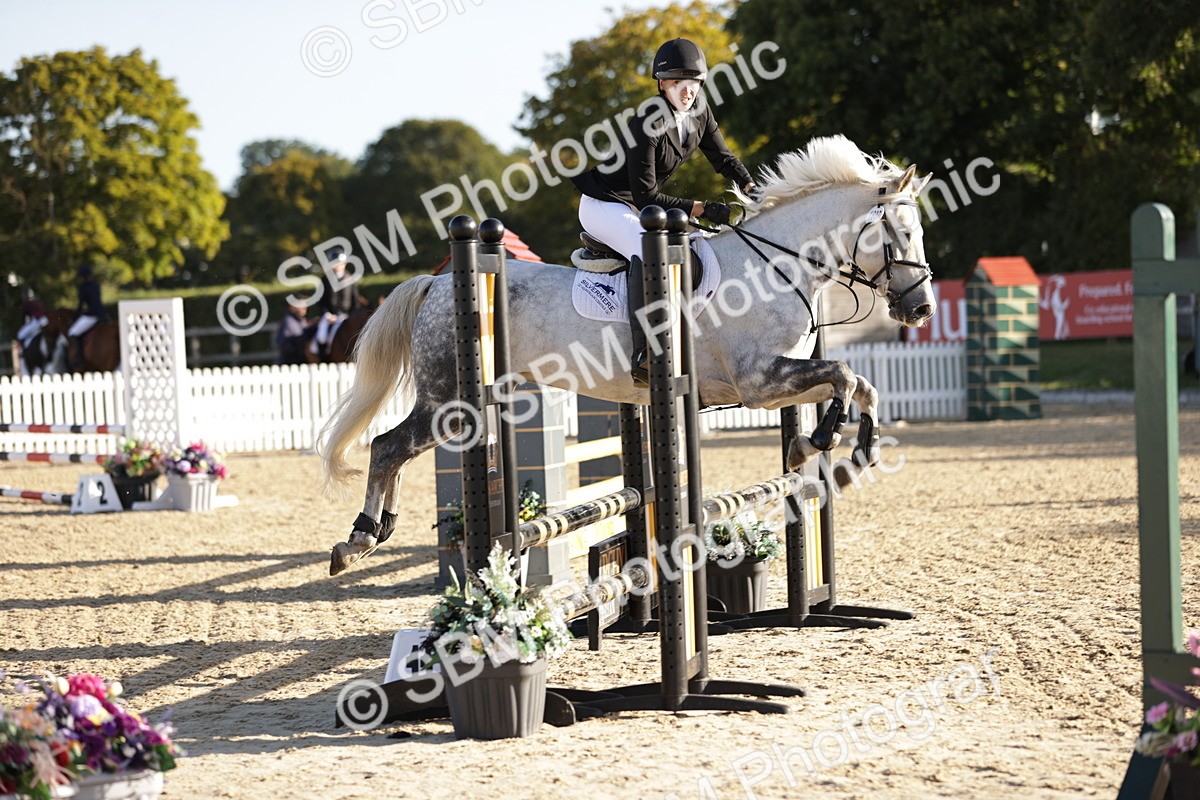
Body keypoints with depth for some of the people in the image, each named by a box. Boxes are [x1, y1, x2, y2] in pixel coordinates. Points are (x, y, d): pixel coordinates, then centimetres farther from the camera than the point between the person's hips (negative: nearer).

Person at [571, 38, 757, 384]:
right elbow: (646, 196, -26)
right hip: (605, 205, -9)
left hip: (641, 207, 9)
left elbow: (723, 157, 8)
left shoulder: (698, 108, -4)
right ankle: (644, 358, -45)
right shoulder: (648, 125, -27)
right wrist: (704, 209, -27)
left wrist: (751, 189, -10)